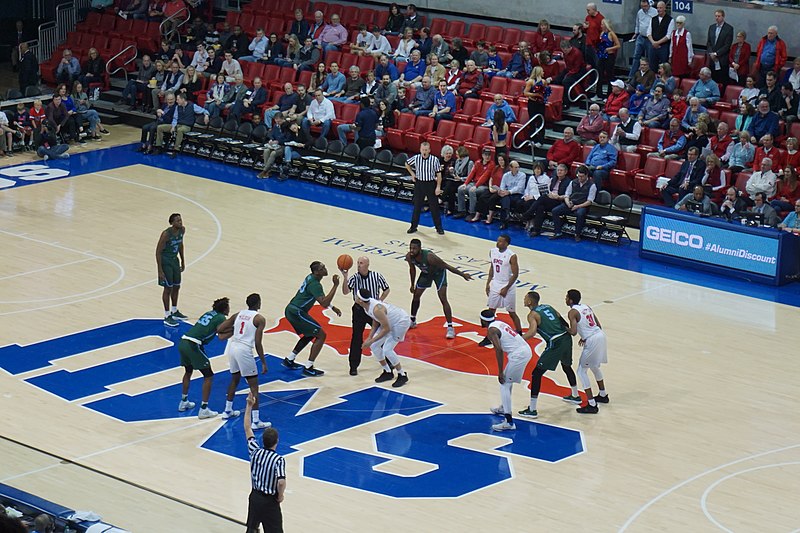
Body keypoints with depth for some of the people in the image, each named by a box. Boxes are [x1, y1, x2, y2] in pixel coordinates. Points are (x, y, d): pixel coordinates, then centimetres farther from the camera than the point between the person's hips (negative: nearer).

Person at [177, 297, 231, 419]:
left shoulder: (208, 313, 23)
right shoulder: (221, 318, 0)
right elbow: (221, 337, -12)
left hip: (183, 343, 8)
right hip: (193, 346, -8)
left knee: (188, 372, 30)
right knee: (208, 376, 3)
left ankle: (184, 402, 40)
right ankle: (203, 409, 0)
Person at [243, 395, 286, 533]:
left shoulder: (255, 452, -5)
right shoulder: (278, 460, -21)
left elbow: (247, 429, 6)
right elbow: (281, 482, -33)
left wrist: (249, 406, 8)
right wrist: (281, 495, -13)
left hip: (255, 496, 6)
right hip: (270, 501, -5)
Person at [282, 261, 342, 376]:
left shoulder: (310, 278, 12)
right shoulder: (315, 284, -19)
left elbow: (322, 299, 28)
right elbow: (324, 303, -29)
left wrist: (332, 307, 24)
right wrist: (335, 285, -28)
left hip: (290, 310, 10)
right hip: (296, 312, -10)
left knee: (310, 335, 26)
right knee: (321, 335, -5)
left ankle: (289, 360, 29)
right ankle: (308, 368, -6)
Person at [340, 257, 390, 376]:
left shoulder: (377, 276, -10)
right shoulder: (354, 278, -11)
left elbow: (386, 290, 4)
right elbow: (345, 292, -25)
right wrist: (345, 278, -39)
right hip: (359, 310, -1)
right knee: (356, 338, -4)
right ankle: (353, 366, 2)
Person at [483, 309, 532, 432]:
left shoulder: (491, 330, -7)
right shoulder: (499, 323, 20)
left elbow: (499, 349, -19)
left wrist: (500, 372, -16)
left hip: (518, 355, -9)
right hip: (526, 350, 9)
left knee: (504, 384, -3)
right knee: (507, 380, 27)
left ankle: (508, 422, -10)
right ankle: (503, 409, 44)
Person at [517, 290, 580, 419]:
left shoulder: (532, 314, -4)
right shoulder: (548, 307, 18)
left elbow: (532, 332, -22)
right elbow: (563, 322, 19)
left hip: (555, 344, -8)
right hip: (567, 338, 8)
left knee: (536, 373, -1)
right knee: (567, 366, 35)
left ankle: (532, 409, -4)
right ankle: (575, 396, 54)